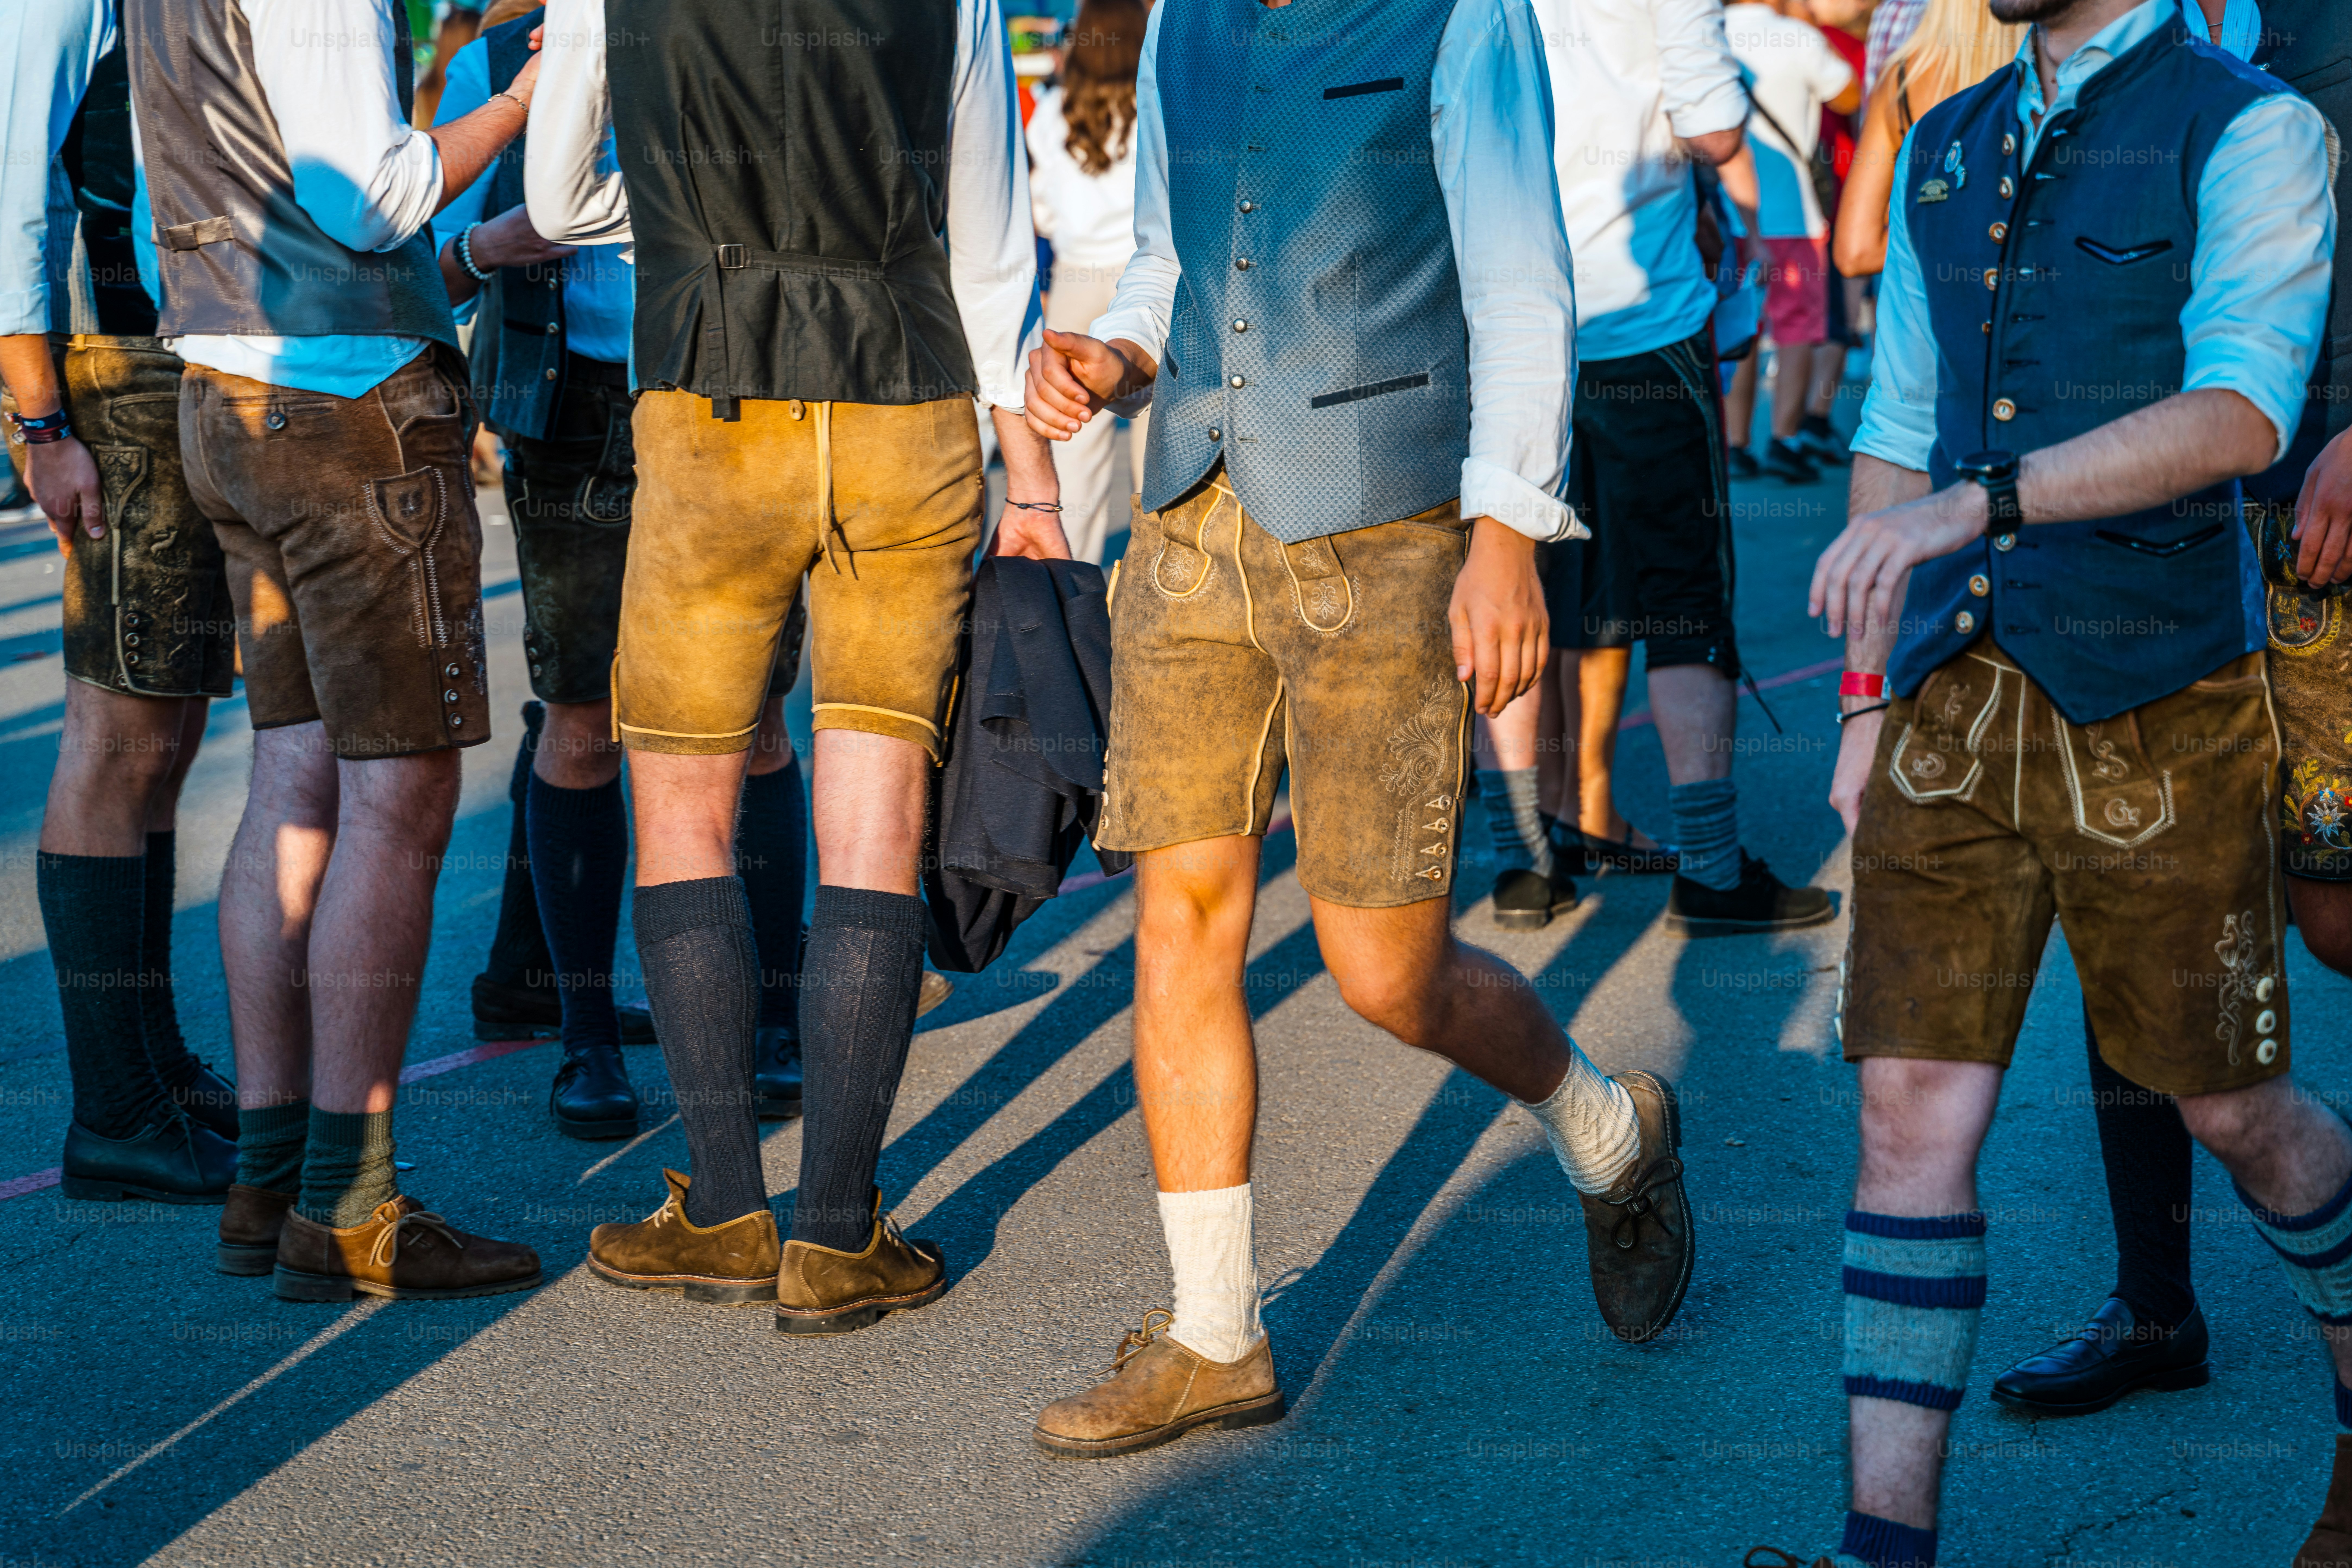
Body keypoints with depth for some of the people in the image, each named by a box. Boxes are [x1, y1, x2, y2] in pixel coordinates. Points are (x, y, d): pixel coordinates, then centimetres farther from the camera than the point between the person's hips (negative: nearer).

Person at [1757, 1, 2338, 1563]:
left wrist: (1980, 502, -34)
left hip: (2157, 713, -4)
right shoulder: (1946, 150, 12)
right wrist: (1869, 694, 16)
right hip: (1954, 703, 5)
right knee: (1913, 1108, -2)